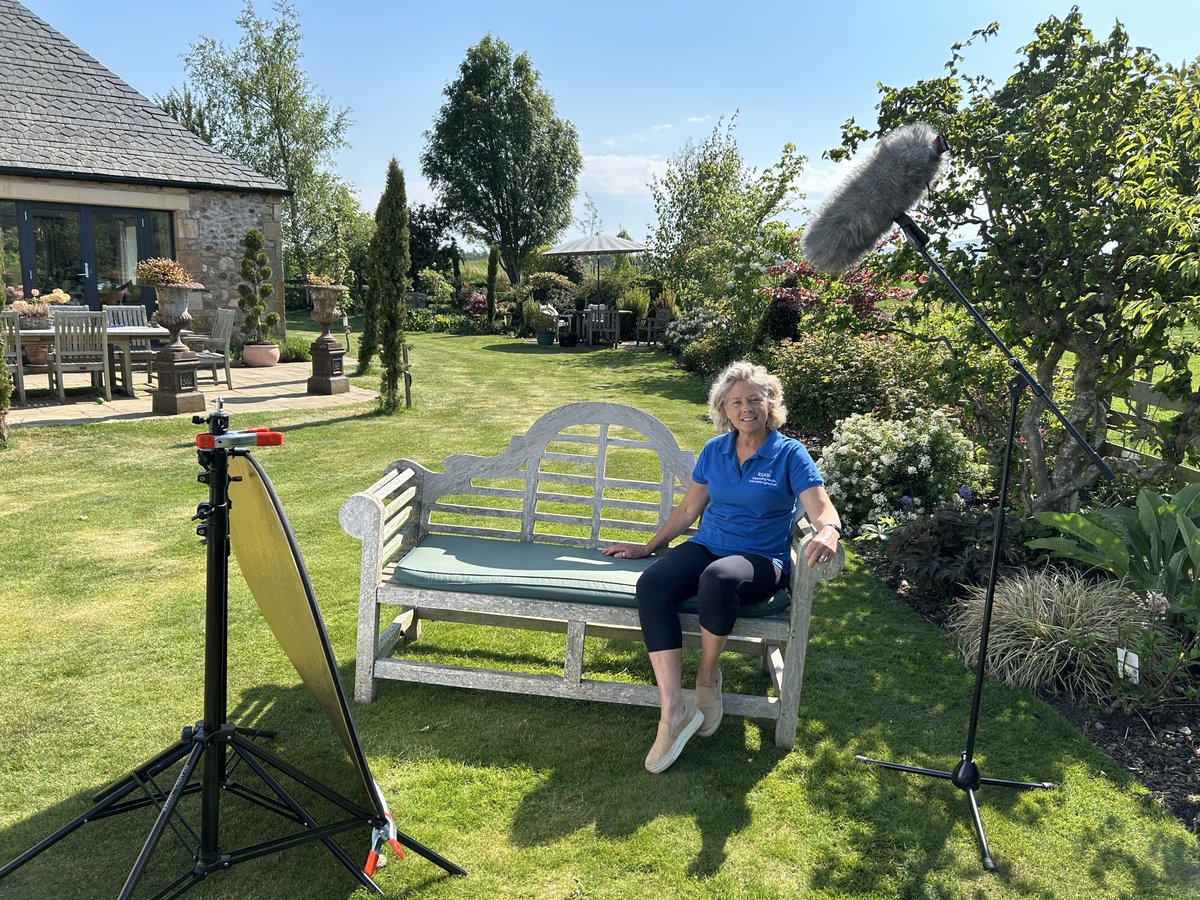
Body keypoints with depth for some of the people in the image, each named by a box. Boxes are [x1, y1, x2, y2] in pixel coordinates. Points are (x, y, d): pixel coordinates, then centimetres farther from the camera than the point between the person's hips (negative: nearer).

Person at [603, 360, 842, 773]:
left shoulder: (790, 454, -3)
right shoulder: (715, 450, 10)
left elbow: (824, 511, -12)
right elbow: (687, 510, 19)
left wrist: (827, 533, -37)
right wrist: (648, 547, 21)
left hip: (761, 560, -4)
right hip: (706, 546, 4)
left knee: (718, 578, -40)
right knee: (651, 585, -28)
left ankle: (708, 675, -12)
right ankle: (673, 710, -29)